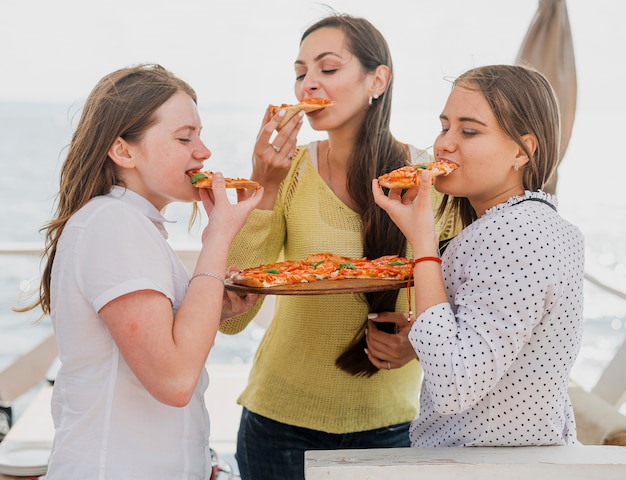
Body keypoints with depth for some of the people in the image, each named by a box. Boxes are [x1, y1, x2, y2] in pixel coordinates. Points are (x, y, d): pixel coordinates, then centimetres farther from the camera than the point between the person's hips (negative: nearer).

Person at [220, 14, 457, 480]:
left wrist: (418, 340, -18)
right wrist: (264, 189, -21)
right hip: (284, 417, 0)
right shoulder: (289, 171, -9)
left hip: (389, 419, 0)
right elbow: (230, 318, -15)